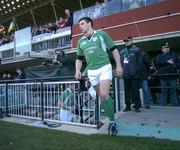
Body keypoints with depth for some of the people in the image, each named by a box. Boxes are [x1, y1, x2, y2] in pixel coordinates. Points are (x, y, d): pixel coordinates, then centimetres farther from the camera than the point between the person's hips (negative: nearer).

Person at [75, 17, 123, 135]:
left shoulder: (102, 34, 3)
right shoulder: (80, 41, 14)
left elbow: (114, 49, 2)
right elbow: (79, 59, 20)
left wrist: (119, 65, -5)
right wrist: (78, 71, 4)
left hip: (105, 68, -4)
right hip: (92, 71, 4)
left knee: (104, 95, -19)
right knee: (102, 96, 7)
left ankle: (112, 121, 0)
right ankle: (112, 121, 22)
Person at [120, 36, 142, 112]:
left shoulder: (136, 50, 5)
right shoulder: (122, 51, 16)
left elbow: (139, 62, -1)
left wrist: (137, 70, -10)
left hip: (134, 74, -4)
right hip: (126, 74, 4)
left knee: (135, 91, 0)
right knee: (127, 91, 7)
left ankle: (137, 106, 9)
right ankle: (127, 106, 16)